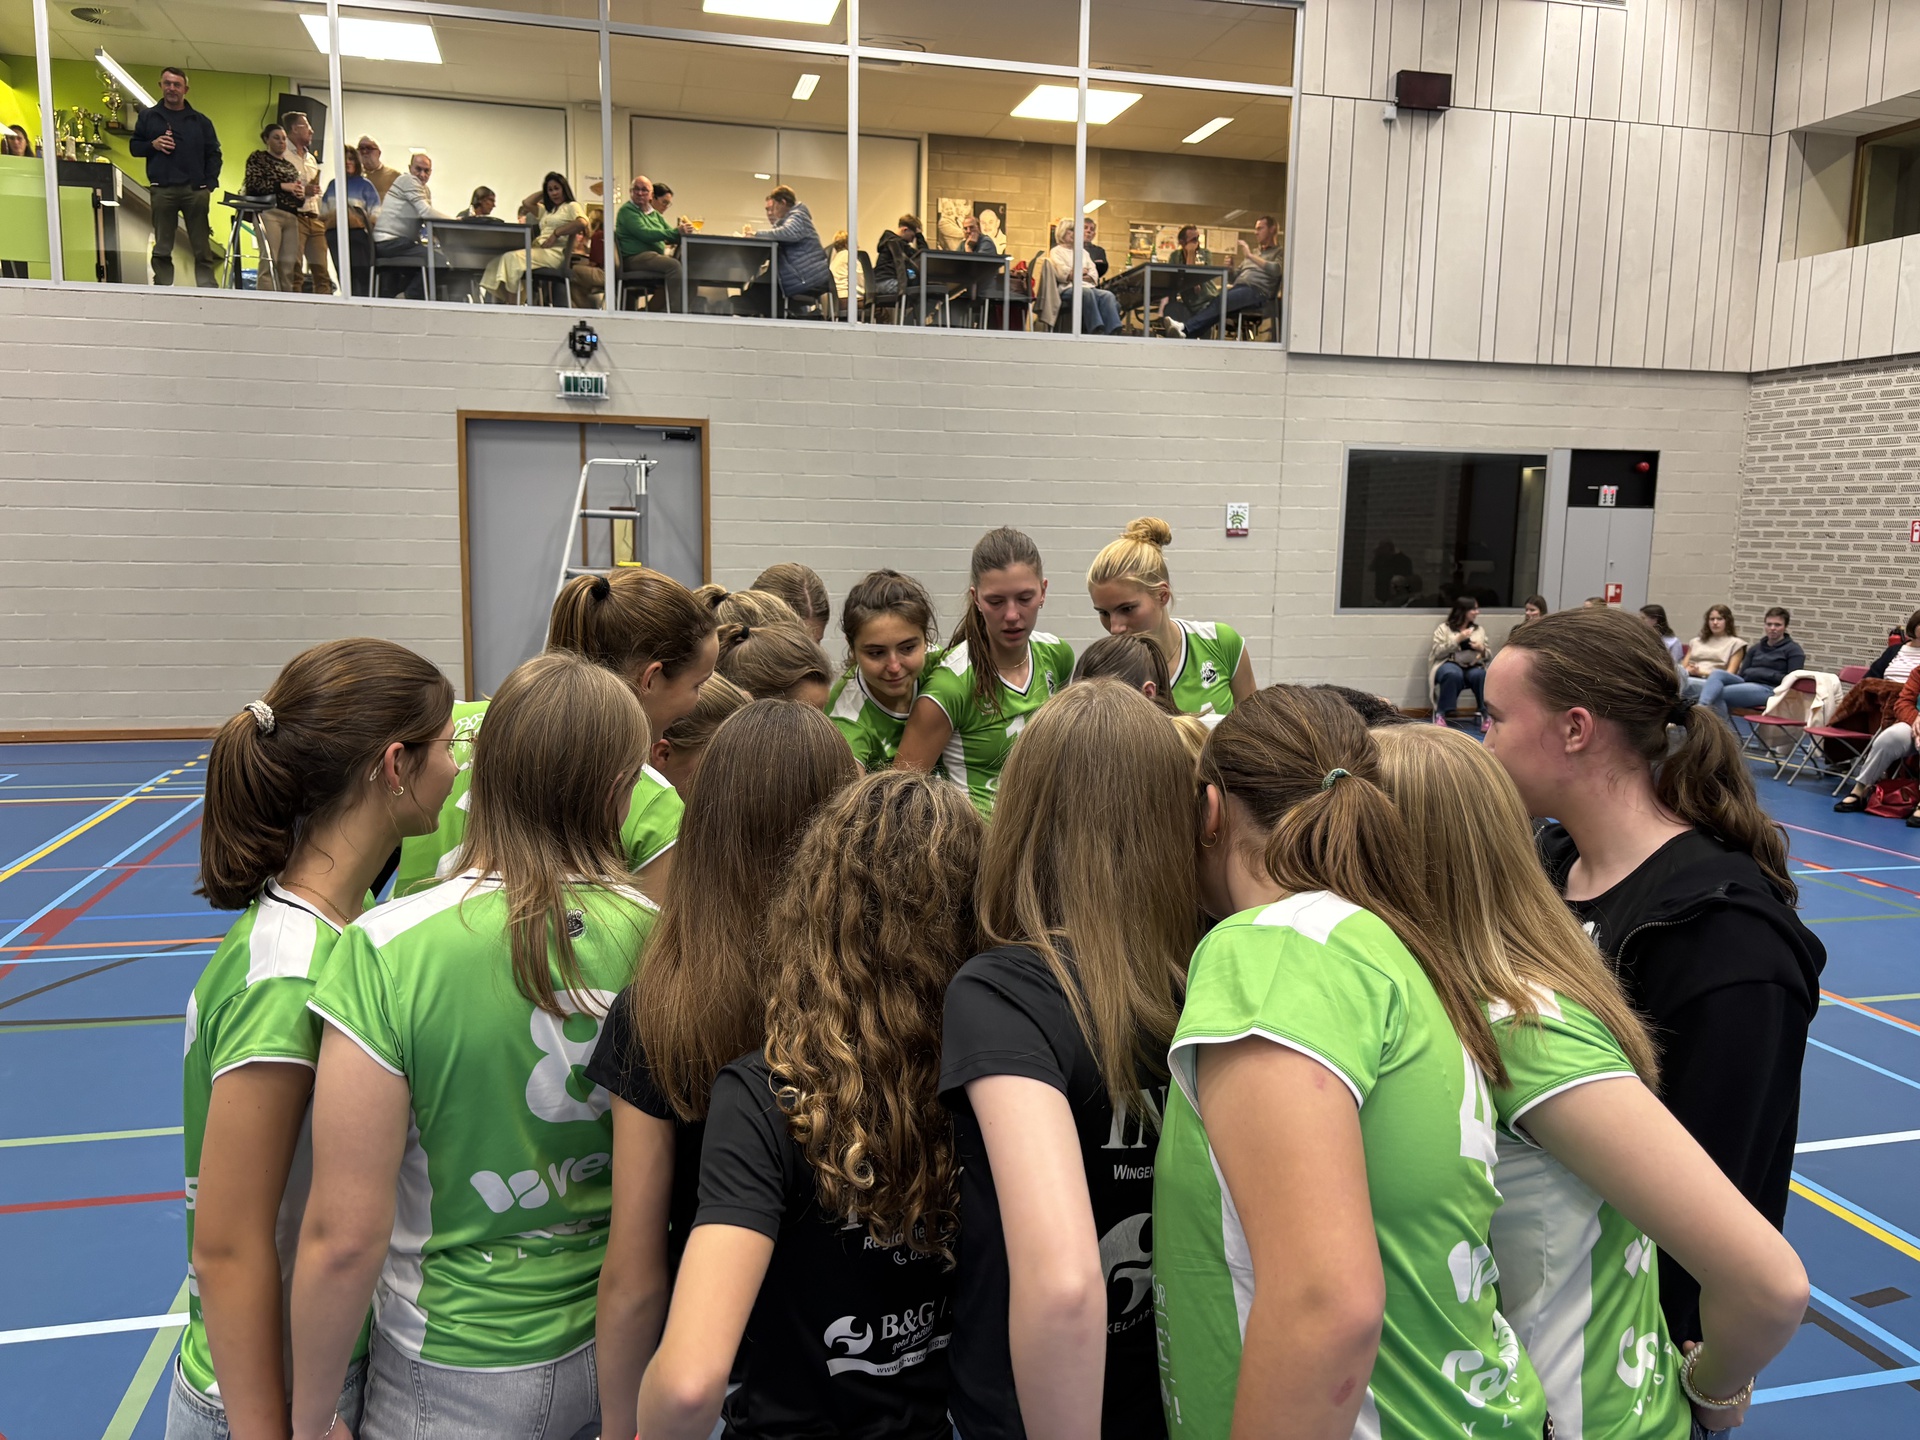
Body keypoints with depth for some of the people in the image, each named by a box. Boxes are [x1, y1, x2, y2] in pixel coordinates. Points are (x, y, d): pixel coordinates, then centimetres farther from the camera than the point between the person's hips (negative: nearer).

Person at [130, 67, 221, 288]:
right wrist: (152, 144, -6)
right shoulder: (148, 117, 13)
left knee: (202, 249, -1)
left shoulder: (200, 121, 13)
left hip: (195, 190, 0)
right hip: (162, 190, 0)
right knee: (162, 249, 1)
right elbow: (133, 146, 16)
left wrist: (209, 184, -2)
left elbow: (213, 154, 10)